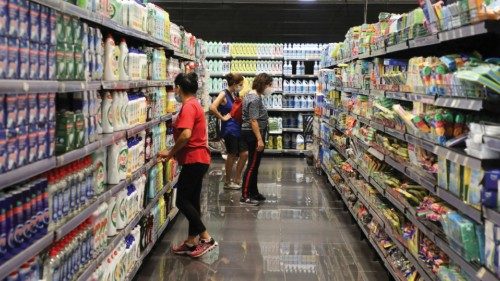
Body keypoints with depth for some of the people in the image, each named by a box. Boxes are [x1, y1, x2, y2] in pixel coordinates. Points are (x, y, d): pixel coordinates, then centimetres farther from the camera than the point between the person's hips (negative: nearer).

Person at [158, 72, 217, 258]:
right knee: (192, 201, 13)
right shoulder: (194, 104, 15)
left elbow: (186, 135, -29)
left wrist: (170, 153, -16)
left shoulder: (188, 106, -16)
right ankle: (191, 243, 21)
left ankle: (206, 239, -2)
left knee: (182, 201, -4)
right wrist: (175, 153, 10)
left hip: (194, 160, -10)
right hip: (198, 159, 10)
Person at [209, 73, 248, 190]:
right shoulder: (224, 94, -14)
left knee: (245, 154, 9)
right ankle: (228, 181, 18)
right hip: (229, 129, -8)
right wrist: (222, 118, -18)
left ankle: (237, 179, 22)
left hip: (238, 128, 8)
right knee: (232, 155, 2)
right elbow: (212, 108, -28)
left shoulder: (236, 95, 11)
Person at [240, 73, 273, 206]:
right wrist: (259, 139, -26)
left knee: (255, 165, 16)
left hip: (253, 134, 11)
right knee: (252, 165, -6)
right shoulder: (254, 99, -19)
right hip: (253, 134, -11)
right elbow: (253, 121, -24)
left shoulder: (254, 96, 14)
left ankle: (253, 192, 26)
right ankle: (245, 196, -2)